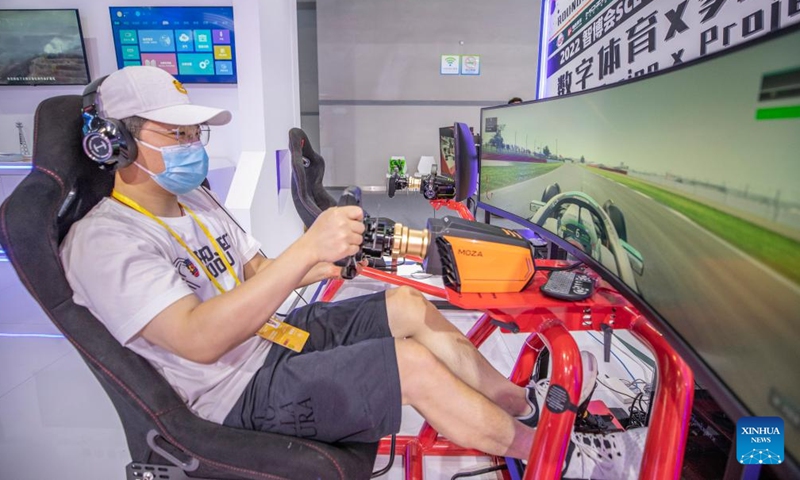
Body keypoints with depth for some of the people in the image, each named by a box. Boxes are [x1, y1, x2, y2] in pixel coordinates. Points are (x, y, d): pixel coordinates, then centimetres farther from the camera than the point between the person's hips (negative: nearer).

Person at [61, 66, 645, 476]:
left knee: (408, 305, -1)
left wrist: (322, 263, -9)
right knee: (412, 363, -20)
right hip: (240, 394, -8)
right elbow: (199, 339, -31)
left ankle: (522, 403, 15)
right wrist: (307, 248, -37)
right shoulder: (103, 241, -17)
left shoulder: (193, 197, 10)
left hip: (271, 337, 8)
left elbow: (257, 274, 11)